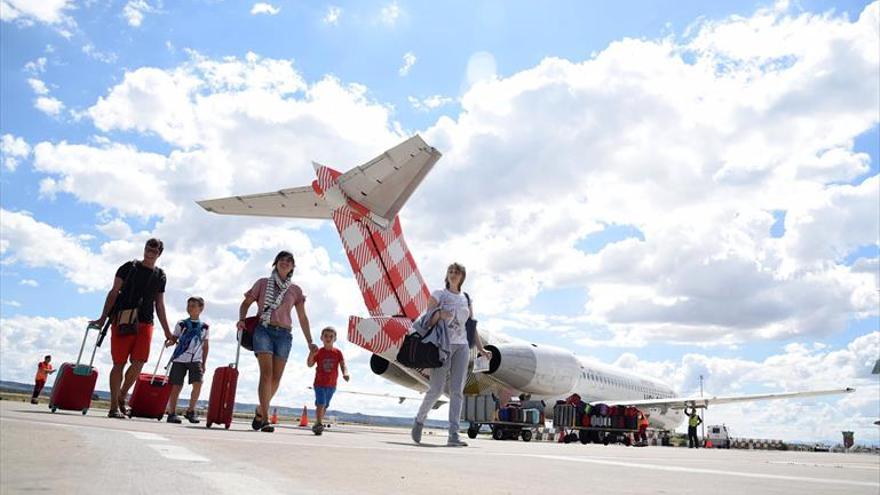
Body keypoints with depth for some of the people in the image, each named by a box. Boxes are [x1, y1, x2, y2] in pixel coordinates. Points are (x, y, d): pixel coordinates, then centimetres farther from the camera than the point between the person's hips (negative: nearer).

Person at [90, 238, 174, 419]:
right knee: (119, 363, -2)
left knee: (138, 363, -7)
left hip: (145, 323, 3)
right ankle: (114, 406, 6)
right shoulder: (129, 268, 6)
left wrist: (167, 332, 16)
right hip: (122, 321, -2)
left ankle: (122, 396, 16)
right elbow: (114, 293, 3)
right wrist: (103, 317, -6)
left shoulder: (160, 276, 14)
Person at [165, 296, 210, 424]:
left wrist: (204, 363, 11)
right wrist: (168, 343, -22)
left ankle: (190, 411, 1)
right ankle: (172, 413, 9)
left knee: (198, 384, -13)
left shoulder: (204, 326, 7)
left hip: (196, 360, 1)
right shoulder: (181, 324, 4)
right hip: (179, 359, -1)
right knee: (177, 386, -1)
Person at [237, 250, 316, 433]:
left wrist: (309, 342, 9)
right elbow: (246, 303, 14)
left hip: (284, 334, 2)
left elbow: (302, 318, 13)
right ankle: (265, 419, -16)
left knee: (276, 378, 0)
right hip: (263, 330, -2)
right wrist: (242, 320, -6)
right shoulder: (263, 283, 11)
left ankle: (260, 410, 24)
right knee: (266, 373, -16)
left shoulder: (295, 290, 13)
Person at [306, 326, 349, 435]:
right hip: (320, 383, -3)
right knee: (320, 403, -18)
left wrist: (345, 373, -27)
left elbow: (343, 365, -7)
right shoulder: (319, 352, -1)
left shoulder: (337, 352, 1)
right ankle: (319, 424, -19)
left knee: (325, 405, 12)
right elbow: (310, 365, -4)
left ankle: (317, 424, 25)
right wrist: (311, 354, -22)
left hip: (332, 384, 3)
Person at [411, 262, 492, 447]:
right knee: (436, 388, -6)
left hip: (462, 346, 4)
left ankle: (453, 435, -3)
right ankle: (419, 420, 19)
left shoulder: (466, 300, 16)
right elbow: (428, 322, 0)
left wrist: (481, 349, 10)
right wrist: (438, 314, -21)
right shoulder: (438, 295, 5)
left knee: (457, 390, -3)